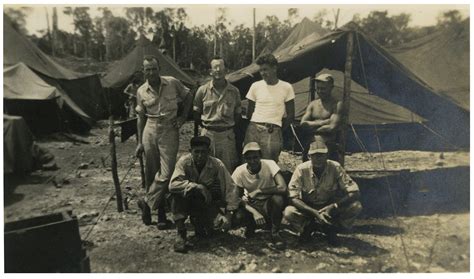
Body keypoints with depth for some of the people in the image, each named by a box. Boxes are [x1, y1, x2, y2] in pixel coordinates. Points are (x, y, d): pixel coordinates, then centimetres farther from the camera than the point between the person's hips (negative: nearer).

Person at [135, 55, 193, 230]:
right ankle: (160, 213, 21)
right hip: (150, 131, 2)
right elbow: (141, 117, 10)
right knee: (151, 173, 7)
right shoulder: (141, 91, 5)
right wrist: (140, 142, 7)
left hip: (169, 131, -2)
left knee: (166, 173, -12)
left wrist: (183, 117, 0)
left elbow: (188, 97, 13)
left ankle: (147, 202, 9)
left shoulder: (173, 83, -1)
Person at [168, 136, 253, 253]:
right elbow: (173, 184, -31)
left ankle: (200, 222, 7)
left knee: (240, 216, -19)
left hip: (209, 203, 2)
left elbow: (230, 188, -17)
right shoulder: (184, 161, -19)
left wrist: (229, 214, -25)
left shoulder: (217, 164, -17)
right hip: (190, 203, -2)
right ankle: (181, 233, -20)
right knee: (178, 193, -35)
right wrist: (198, 187, -39)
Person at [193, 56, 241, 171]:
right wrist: (205, 125, 5)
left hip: (227, 135, 1)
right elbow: (196, 113, 9)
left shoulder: (234, 91, 4)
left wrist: (229, 126, 5)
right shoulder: (203, 90, 1)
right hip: (208, 134, 0)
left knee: (228, 169, 6)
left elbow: (237, 114, 12)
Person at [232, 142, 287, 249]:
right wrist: (254, 212, -29)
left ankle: (275, 233, -10)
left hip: (269, 202, -1)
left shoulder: (269, 165, -20)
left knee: (278, 198, -35)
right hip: (252, 205, 2)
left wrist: (259, 191, -28)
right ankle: (252, 224, 10)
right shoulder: (239, 171, -15)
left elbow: (283, 188, -31)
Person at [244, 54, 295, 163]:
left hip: (272, 133, -2)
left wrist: (278, 129, 4)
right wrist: (254, 127, 7)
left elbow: (290, 116, 9)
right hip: (253, 130, 2)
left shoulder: (286, 87, 4)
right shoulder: (255, 86, 9)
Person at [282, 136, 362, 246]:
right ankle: (308, 227, 2)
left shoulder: (335, 168, -17)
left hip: (330, 208, 1)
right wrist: (315, 212, -36)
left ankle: (330, 228, -2)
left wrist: (334, 206, -34)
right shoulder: (301, 169, -20)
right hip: (307, 209, -1)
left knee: (356, 206, -25)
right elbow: (293, 198, -23)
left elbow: (355, 193, -19)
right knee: (289, 212, -32)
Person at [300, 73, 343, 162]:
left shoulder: (337, 105, -3)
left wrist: (312, 129, -6)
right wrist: (323, 122, -10)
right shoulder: (313, 104, 12)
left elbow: (332, 127, -15)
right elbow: (303, 123, -2)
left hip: (328, 147, -4)